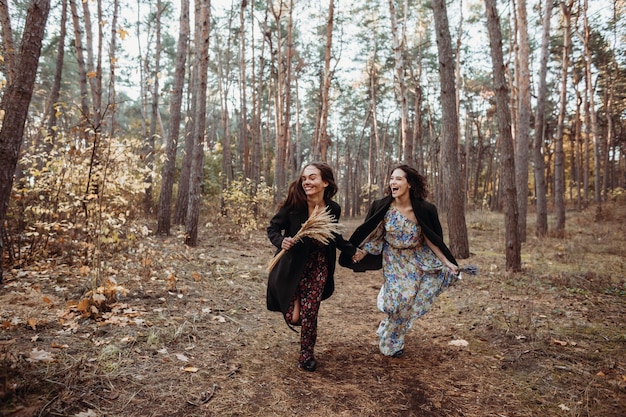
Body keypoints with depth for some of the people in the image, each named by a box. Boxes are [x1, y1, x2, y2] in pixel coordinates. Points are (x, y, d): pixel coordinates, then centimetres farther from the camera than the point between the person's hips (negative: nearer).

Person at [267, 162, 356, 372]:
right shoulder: (294, 204, -20)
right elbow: (273, 228, -9)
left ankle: (307, 356, 30)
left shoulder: (333, 209, -9)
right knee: (293, 318, -2)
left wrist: (353, 250, 14)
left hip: (318, 267, 2)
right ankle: (295, 300, 37)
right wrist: (281, 241, -29)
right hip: (292, 266, -2)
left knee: (309, 315, 3)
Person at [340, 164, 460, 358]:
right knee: (398, 300, 3)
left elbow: (430, 239, -7)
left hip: (417, 261, 1)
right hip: (393, 262, -1)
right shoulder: (382, 207, -15)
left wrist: (446, 262, -8)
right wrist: (362, 252, -17)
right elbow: (375, 235, -6)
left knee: (406, 301, 4)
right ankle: (391, 342, 30)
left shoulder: (424, 210, -16)